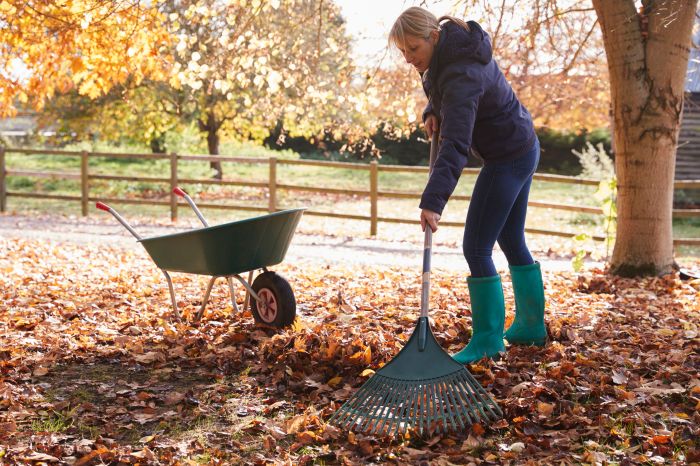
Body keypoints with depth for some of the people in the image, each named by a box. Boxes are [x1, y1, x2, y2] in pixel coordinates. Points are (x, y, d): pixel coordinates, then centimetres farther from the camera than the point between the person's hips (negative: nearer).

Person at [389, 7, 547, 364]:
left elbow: (455, 145, -39)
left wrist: (432, 201, -46)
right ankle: (531, 327, 30)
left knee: (476, 248, -9)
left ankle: (488, 340, -1)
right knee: (512, 241, 18)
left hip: (507, 159, -10)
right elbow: (442, 87, 20)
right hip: (522, 149, 10)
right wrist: (432, 111, -1)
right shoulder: (450, 42, -2)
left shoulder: (462, 75, -30)